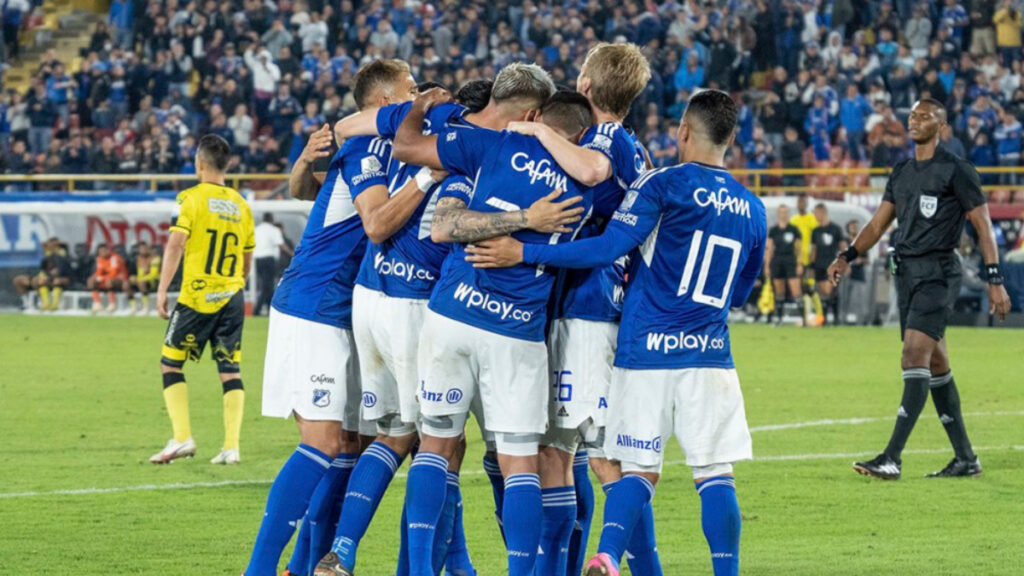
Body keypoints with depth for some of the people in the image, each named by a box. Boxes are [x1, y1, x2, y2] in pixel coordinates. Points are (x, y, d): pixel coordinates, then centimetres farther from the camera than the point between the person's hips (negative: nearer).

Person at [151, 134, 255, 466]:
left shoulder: (192, 199, -5)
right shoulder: (240, 205, 11)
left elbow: (176, 243, -14)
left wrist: (162, 290, -15)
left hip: (197, 296, -5)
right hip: (232, 296, 5)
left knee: (170, 364, 6)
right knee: (230, 370, 5)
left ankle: (182, 438, -3)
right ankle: (231, 446, -1)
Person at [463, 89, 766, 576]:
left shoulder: (663, 184, -4)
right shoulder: (752, 209, 10)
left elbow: (608, 248, -12)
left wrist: (522, 253, -10)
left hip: (644, 352, -2)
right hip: (710, 354, 2)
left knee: (639, 470, 4)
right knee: (715, 473, 4)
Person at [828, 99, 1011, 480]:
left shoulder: (956, 172, -6)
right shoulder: (901, 173, 16)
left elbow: (983, 226, -7)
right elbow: (878, 224, 17)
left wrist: (995, 281, -12)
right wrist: (847, 257, 3)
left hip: (937, 273, -8)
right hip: (906, 273, 8)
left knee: (915, 359, -17)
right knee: (935, 366, 10)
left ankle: (892, 459, -23)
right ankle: (965, 459, 17)